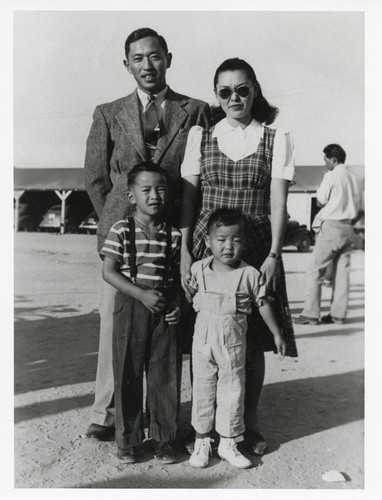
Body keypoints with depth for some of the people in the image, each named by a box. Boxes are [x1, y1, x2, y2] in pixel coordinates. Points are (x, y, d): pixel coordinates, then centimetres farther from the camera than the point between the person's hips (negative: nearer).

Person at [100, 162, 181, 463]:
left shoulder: (174, 235, 5)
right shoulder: (122, 230, -4)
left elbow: (177, 276, 12)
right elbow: (109, 272, -9)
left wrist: (177, 303, -4)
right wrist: (143, 295, -17)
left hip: (164, 311, 3)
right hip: (131, 307, -2)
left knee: (166, 375, 6)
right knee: (128, 375, 6)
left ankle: (163, 439, 22)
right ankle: (128, 440, 22)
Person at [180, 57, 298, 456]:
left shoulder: (276, 139, 5)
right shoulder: (200, 136, 7)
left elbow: (278, 203, 0)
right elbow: (188, 200, 5)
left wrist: (273, 255, -8)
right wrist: (185, 253, -2)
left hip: (256, 248, 0)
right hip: (206, 245, 1)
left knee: (253, 340, 4)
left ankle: (249, 423, 22)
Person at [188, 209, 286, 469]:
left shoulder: (250, 274, -6)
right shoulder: (198, 269, -2)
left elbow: (263, 304, 3)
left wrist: (277, 334, 7)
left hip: (234, 341, -1)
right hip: (203, 339, 1)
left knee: (232, 391, 8)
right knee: (203, 389, 10)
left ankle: (228, 442, 23)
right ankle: (202, 440, 25)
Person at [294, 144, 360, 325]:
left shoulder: (331, 176, -8)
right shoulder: (352, 178, 13)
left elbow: (320, 201, -6)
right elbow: (357, 206, 14)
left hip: (331, 226, -7)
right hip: (348, 228, 7)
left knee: (315, 271, -3)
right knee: (342, 272, 6)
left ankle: (311, 314, -5)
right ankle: (338, 314, 8)